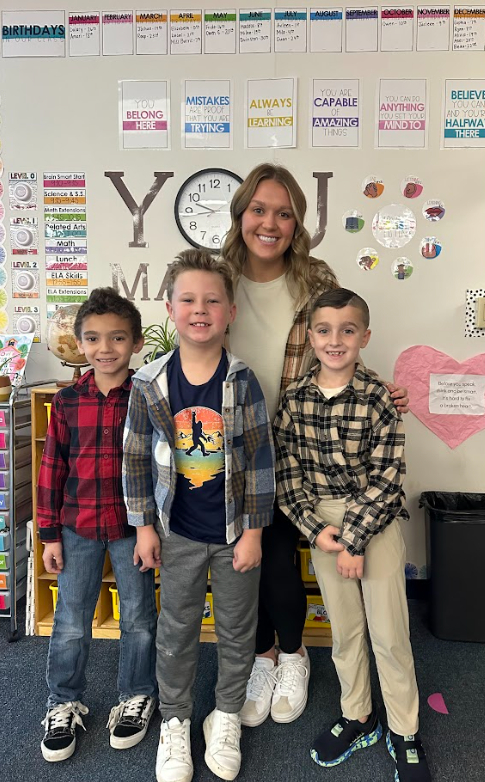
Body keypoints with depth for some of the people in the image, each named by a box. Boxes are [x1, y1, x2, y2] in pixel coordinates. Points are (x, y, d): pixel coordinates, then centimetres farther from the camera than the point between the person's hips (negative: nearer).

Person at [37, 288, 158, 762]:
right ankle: (64, 703, 37)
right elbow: (52, 469, 2)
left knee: (138, 618, 13)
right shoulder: (67, 401, -2)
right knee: (70, 623, 13)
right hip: (77, 527, 2)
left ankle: (136, 697, 37)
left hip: (132, 526, -1)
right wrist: (50, 535, 2)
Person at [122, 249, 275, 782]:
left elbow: (261, 459, -8)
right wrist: (144, 526, 0)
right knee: (176, 630, 17)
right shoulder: (149, 384, -9)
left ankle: (226, 715, 42)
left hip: (235, 533, 0)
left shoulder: (243, 383, -12)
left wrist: (253, 531, -7)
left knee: (237, 629, 17)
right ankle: (175, 721, 41)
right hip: (178, 535, 1)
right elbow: (136, 458, -1)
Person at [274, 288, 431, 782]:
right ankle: (357, 719, 38)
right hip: (323, 522, 2)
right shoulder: (294, 398, -4)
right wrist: (316, 530, -11)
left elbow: (385, 476, -13)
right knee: (344, 628, 16)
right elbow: (286, 472, -3)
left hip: (377, 520, -2)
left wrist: (353, 539, -14)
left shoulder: (378, 398, -11)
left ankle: (404, 733, 31)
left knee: (389, 633, 7)